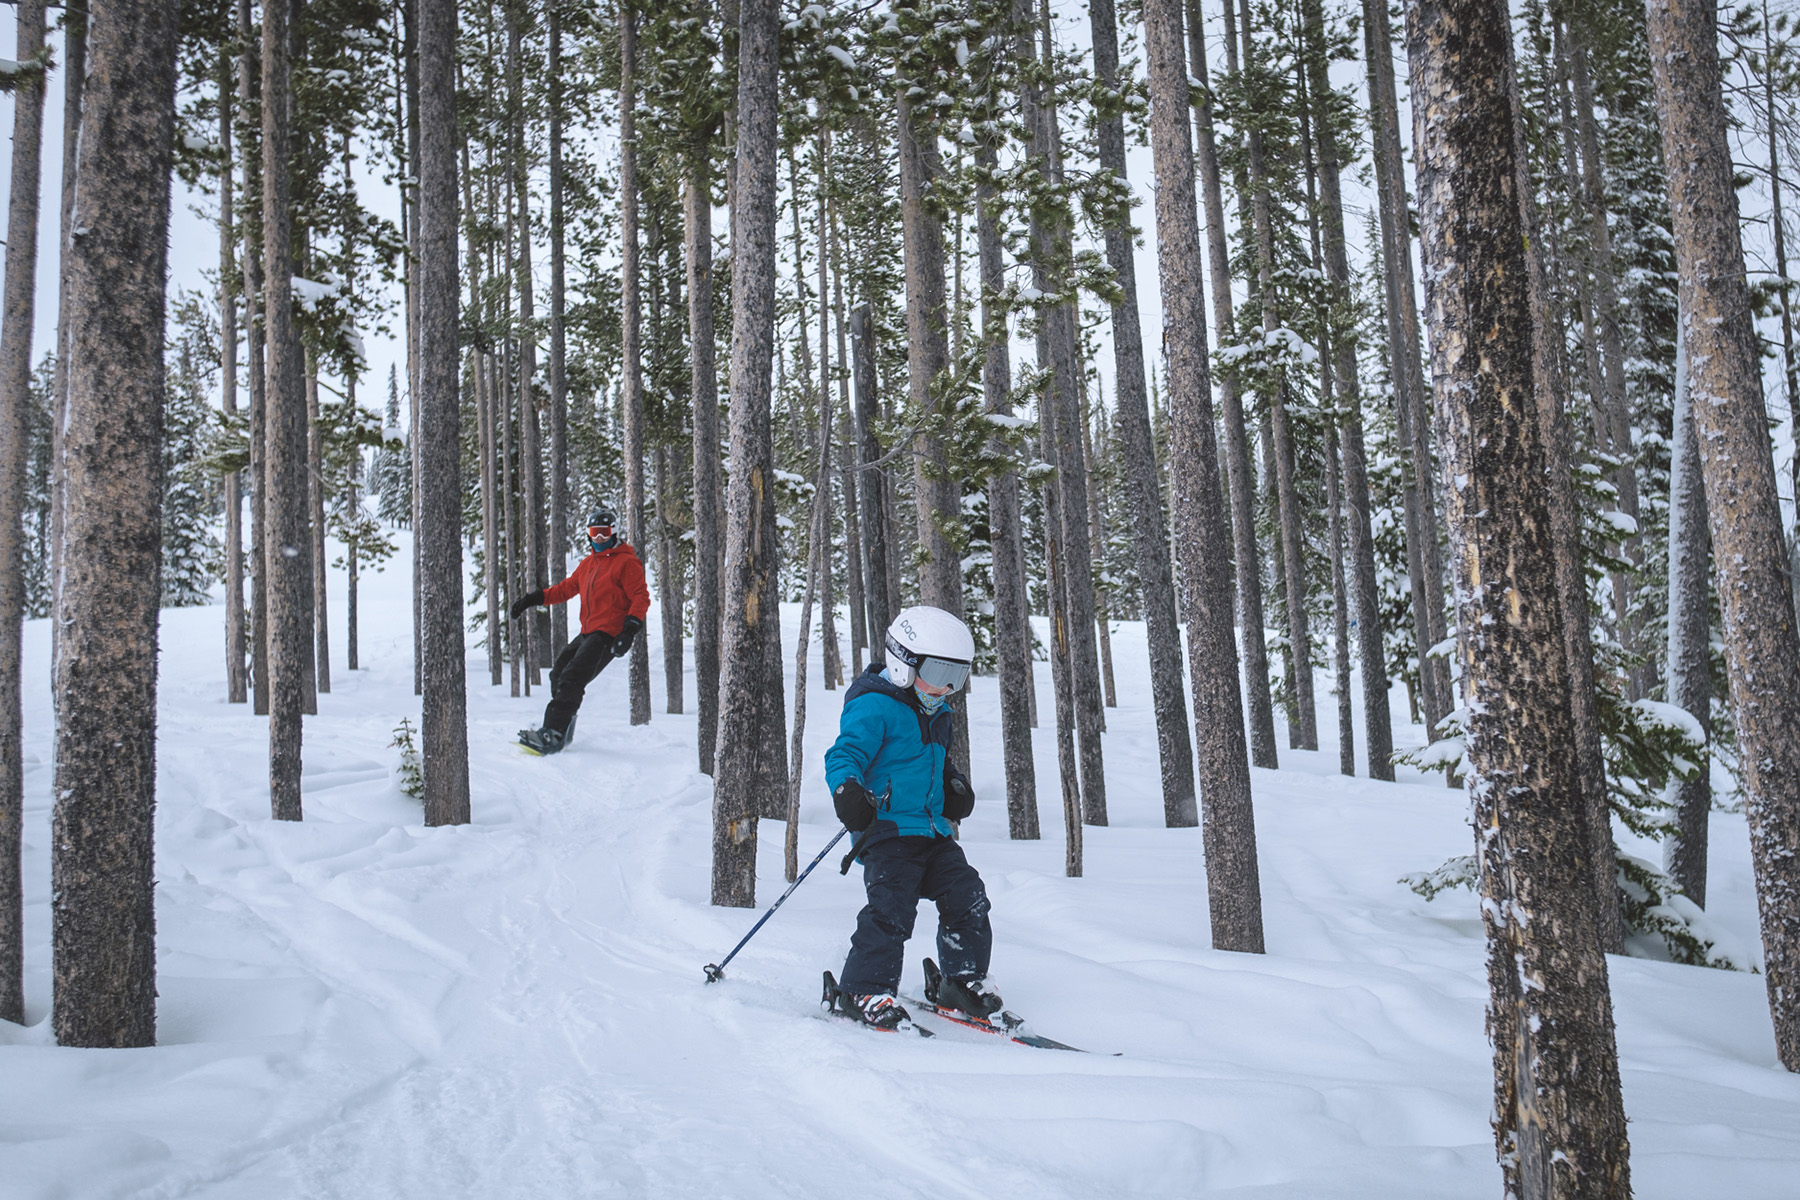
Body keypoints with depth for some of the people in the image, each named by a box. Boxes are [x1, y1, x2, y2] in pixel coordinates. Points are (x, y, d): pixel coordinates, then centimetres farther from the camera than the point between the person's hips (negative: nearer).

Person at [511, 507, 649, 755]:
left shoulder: (626, 562, -5)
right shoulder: (588, 564, 19)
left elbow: (641, 598, -11)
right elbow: (567, 588, 28)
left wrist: (629, 630, -22)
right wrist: (533, 599, 21)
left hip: (609, 635, -9)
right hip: (588, 632, 9)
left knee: (571, 679, -19)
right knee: (559, 672, 10)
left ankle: (553, 735, -23)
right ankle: (564, 731, 17)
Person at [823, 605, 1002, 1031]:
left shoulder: (936, 713, 18)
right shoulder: (873, 708, -11)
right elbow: (844, 755, -20)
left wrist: (954, 786, 20)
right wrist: (848, 789, -38)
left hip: (932, 829, 8)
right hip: (888, 828, -8)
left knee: (966, 896, 4)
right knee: (892, 908, -17)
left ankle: (963, 979, 19)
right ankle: (862, 991, -6)